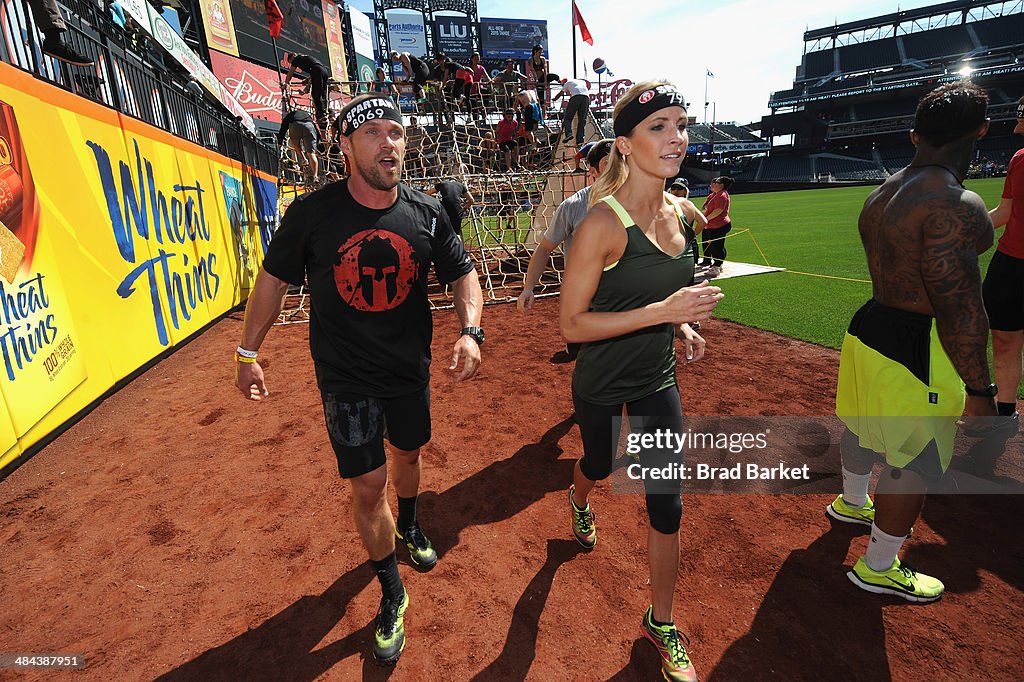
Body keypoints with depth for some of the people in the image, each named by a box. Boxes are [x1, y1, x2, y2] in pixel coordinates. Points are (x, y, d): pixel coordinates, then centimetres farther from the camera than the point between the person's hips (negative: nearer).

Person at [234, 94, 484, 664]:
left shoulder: (427, 213, -7)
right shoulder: (312, 212, -13)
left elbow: (463, 273, 1)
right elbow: (275, 279, -1)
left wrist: (471, 331, -17)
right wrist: (249, 351, 2)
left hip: (411, 369, 3)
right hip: (346, 378, -2)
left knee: (408, 455, 23)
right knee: (368, 488, 1)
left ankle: (409, 526, 56)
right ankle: (393, 594, 25)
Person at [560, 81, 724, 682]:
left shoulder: (679, 211, -3)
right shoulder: (604, 222, -25)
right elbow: (572, 324, -24)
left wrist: (682, 326, -2)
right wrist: (662, 312, -31)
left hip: (658, 379, 5)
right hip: (601, 385, -4)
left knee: (667, 503, 8)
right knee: (599, 467, 24)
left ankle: (661, 623, 31)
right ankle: (580, 501, 65)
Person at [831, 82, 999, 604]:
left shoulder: (882, 195, 6)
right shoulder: (956, 205, -22)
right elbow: (960, 309, -23)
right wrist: (980, 389, -16)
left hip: (869, 326, 9)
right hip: (915, 351, -9)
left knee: (864, 428, 27)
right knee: (914, 463, 7)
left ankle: (852, 503, 53)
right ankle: (878, 568, 24)